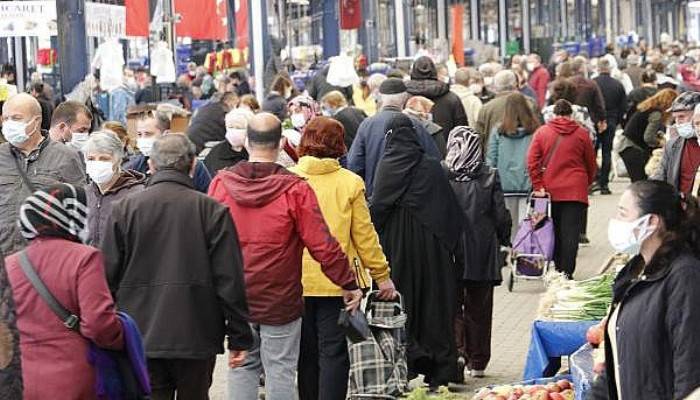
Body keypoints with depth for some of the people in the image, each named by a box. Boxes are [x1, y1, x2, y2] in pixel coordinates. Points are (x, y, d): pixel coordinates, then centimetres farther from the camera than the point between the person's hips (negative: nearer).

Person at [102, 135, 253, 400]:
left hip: (141, 339, 1)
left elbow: (109, 276, 2)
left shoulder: (124, 209, -1)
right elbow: (230, 280, -6)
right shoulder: (212, 211, -5)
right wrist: (239, 338, 2)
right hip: (197, 338, -1)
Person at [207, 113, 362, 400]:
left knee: (241, 368, 12)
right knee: (280, 371, 5)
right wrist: (349, 284, 0)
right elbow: (322, 245, -12)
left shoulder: (220, 183, -5)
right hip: (281, 301, -3)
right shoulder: (296, 190, -15)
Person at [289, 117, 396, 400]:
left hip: (298, 283, 2)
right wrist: (382, 275, 8)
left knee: (306, 354, 13)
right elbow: (364, 235, -2)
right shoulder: (349, 182, -6)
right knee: (333, 352, 1)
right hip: (338, 282, -2)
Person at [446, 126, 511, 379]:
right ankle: (477, 362, 17)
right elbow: (501, 216, -3)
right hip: (482, 251, 1)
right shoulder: (489, 177, -6)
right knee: (478, 308, 11)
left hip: (448, 250, -1)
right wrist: (504, 241, 13)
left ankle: (456, 351, -12)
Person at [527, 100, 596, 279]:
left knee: (555, 232, 13)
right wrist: (587, 183, 24)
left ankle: (558, 269, 18)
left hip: (550, 190, 2)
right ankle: (566, 273, -10)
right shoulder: (581, 133, 2)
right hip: (575, 190, -2)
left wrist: (538, 185, -1)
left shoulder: (542, 132, 3)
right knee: (571, 233, -4)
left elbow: (532, 161, -4)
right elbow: (591, 164, 9)